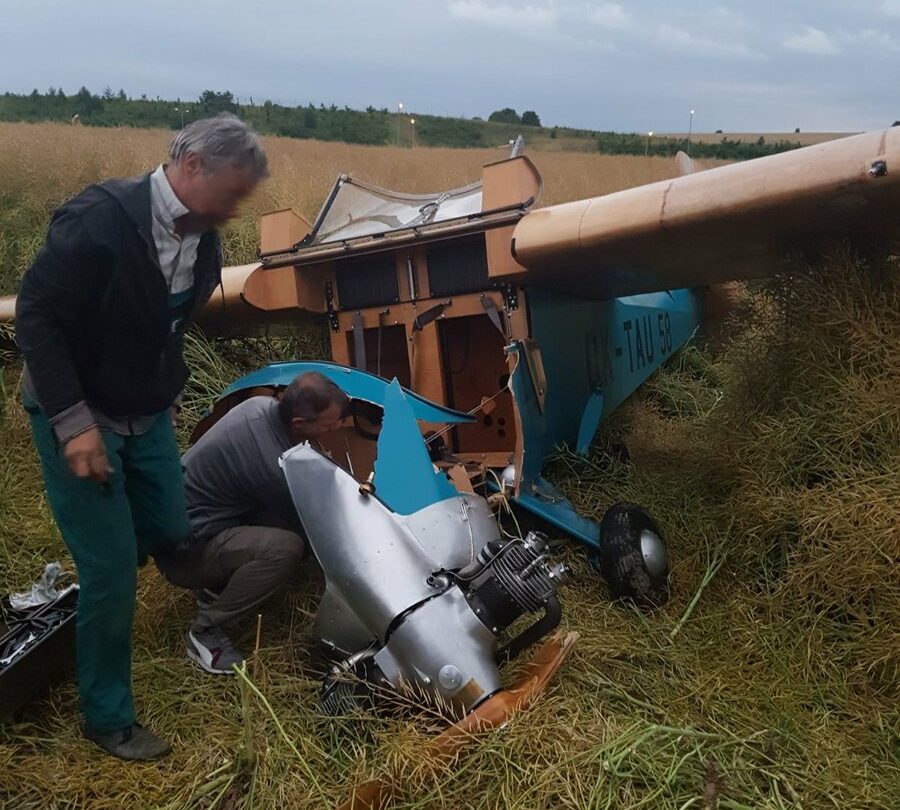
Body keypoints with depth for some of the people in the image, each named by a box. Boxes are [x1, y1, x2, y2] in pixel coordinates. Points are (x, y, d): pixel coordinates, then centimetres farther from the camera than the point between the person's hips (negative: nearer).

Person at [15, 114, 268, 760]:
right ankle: (108, 718, 18)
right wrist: (74, 422, -23)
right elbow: (35, 316, -21)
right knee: (113, 566, -3)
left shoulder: (202, 241, -1)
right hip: (77, 418, -7)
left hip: (147, 416, 7)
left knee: (170, 532, 12)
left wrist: (167, 396, 14)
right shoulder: (100, 220, -24)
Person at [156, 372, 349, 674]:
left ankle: (215, 587, 13)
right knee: (285, 547, -28)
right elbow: (305, 528, -13)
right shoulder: (273, 467, -31)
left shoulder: (261, 404, -8)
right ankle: (205, 631, -9)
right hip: (184, 549, -9)